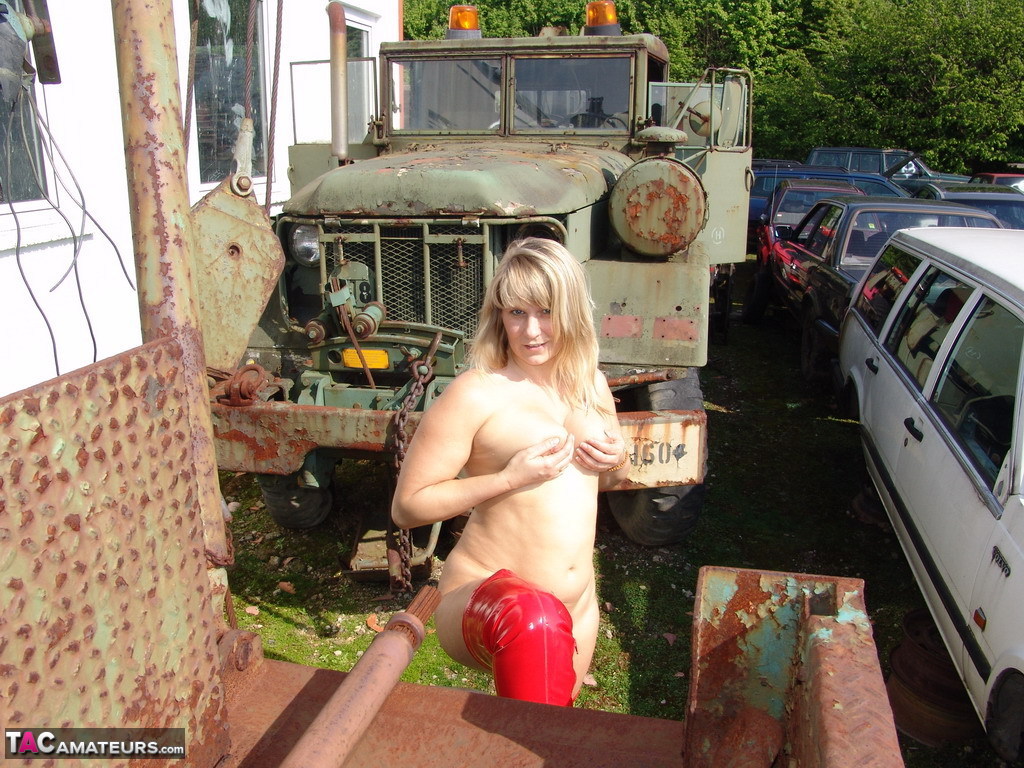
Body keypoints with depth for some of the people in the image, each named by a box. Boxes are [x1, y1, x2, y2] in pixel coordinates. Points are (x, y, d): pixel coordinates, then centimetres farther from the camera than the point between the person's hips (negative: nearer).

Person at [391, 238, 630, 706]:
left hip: (577, 610, 7)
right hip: (482, 598, -7)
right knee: (535, 620, -38)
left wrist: (616, 461, 1)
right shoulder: (476, 394, -13)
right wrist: (509, 479, -21)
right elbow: (406, 507, -13)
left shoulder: (591, 385, 8)